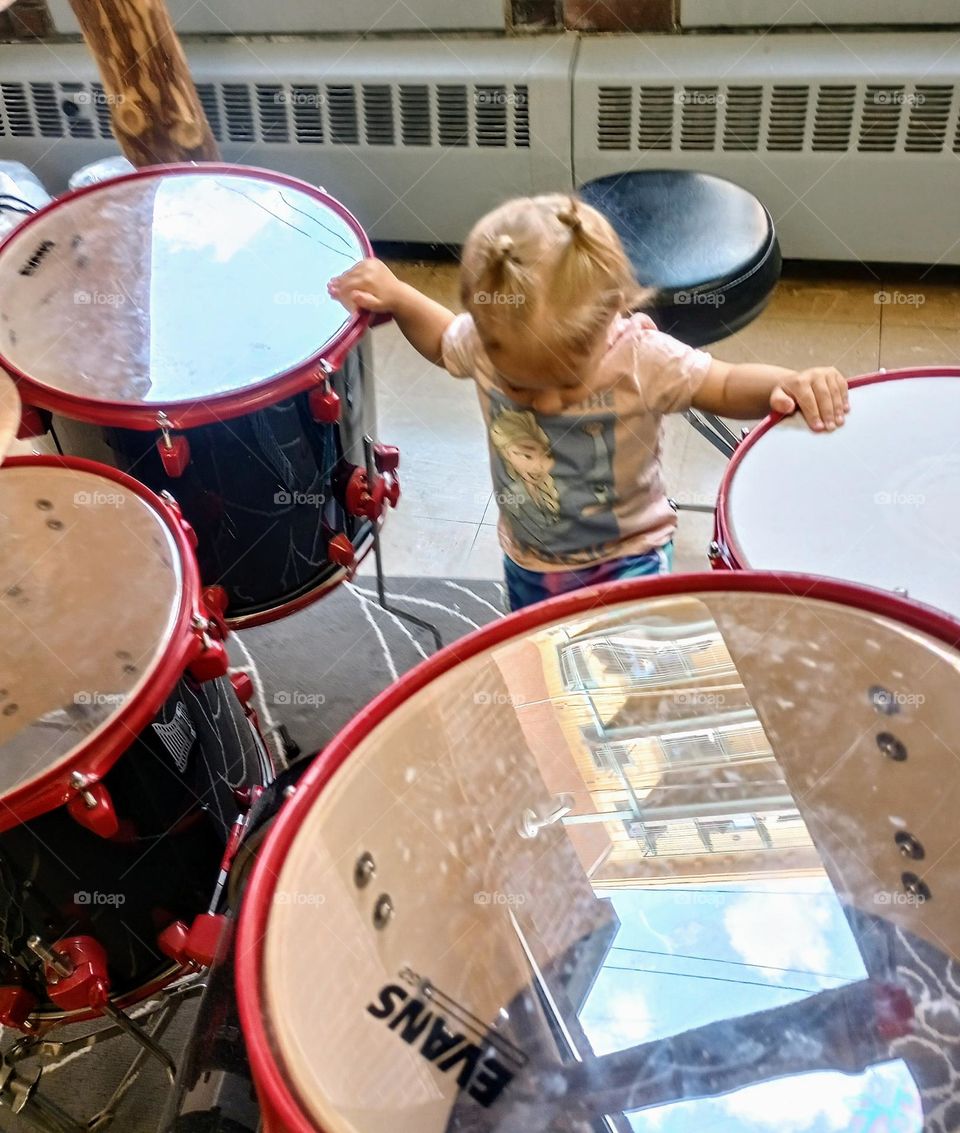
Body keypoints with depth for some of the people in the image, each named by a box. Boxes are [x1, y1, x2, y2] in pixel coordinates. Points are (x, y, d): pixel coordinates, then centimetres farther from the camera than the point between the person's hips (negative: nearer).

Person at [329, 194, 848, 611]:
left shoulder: (643, 358, -31)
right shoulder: (484, 342, -20)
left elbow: (727, 385, -22)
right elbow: (443, 341, 3)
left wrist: (791, 383, -42)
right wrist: (396, 296, -13)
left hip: (627, 558, -4)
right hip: (528, 564, 4)